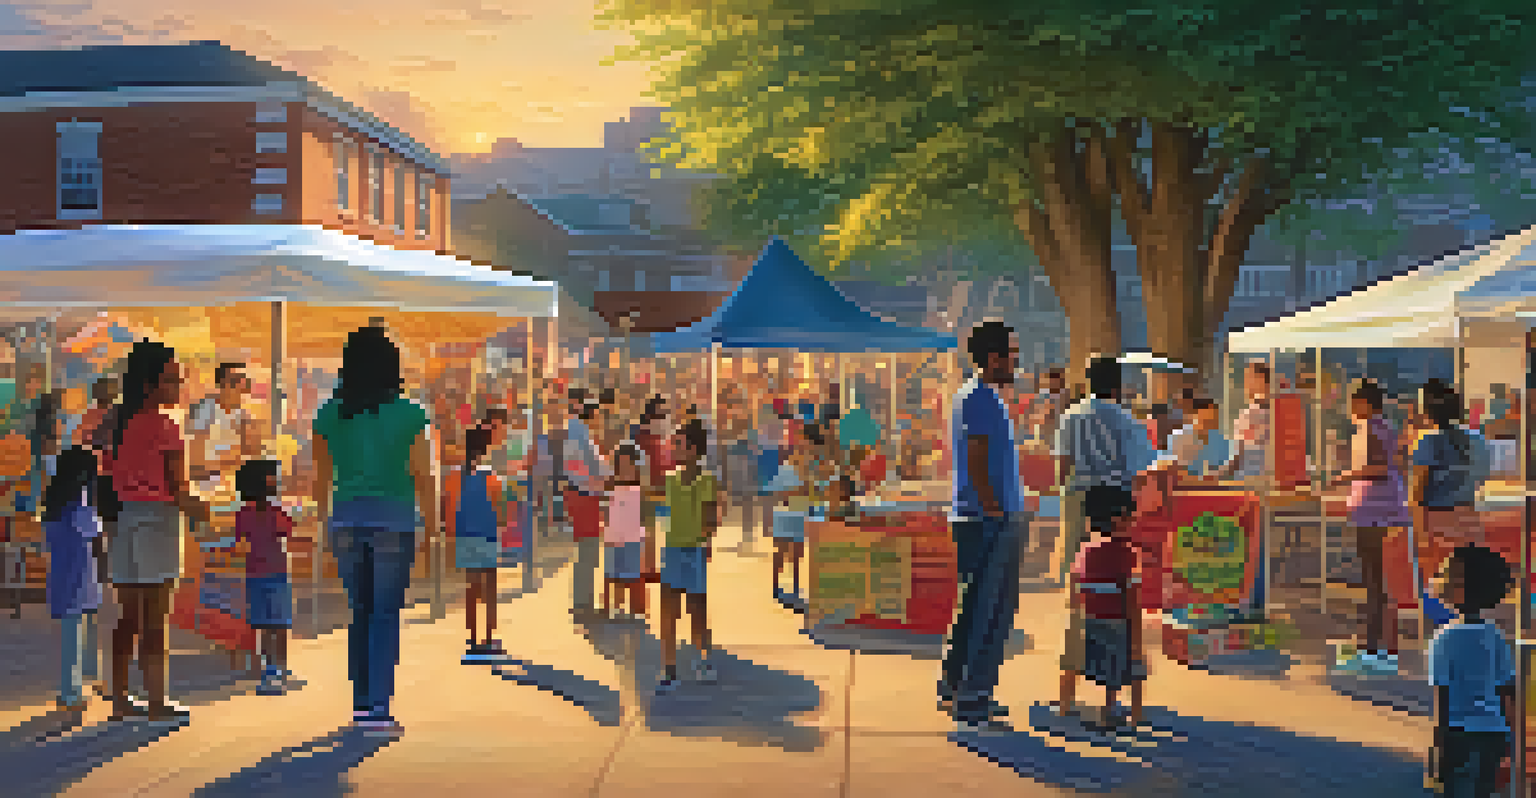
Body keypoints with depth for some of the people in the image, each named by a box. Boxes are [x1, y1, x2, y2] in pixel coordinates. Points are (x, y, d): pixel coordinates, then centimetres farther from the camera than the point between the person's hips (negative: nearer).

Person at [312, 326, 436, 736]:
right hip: (393, 518, -3)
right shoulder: (408, 414, -8)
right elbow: (423, 477, -6)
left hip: (347, 518, 4)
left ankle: (362, 700, 20)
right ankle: (377, 707, -1)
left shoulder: (329, 414, 2)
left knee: (360, 610, 17)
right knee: (386, 614, 2)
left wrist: (327, 520, 19)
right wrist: (432, 525, 4)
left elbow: (321, 478, 7)